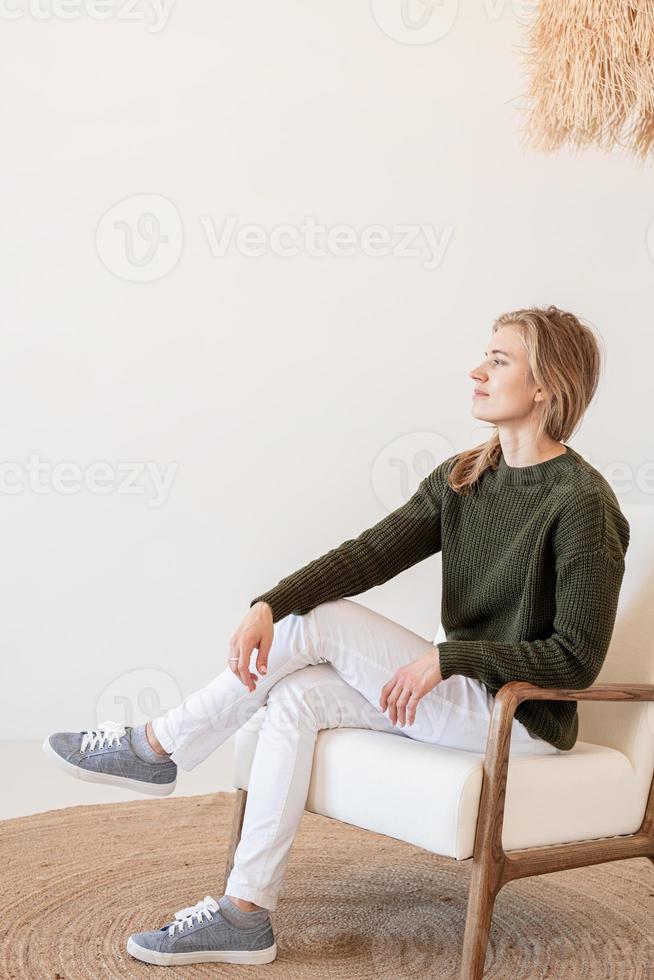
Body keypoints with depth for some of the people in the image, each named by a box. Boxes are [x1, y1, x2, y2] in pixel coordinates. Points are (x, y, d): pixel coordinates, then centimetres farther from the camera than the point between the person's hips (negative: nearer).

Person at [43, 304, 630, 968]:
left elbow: (577, 658, -18)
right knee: (298, 696, -13)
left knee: (319, 620, -15)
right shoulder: (463, 477, 6)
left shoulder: (582, 502, -17)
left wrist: (448, 656, -21)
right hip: (466, 695, 7)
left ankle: (156, 747, 0)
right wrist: (270, 606, -18)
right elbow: (373, 551, -4)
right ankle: (245, 914, -7)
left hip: (524, 717, -7)